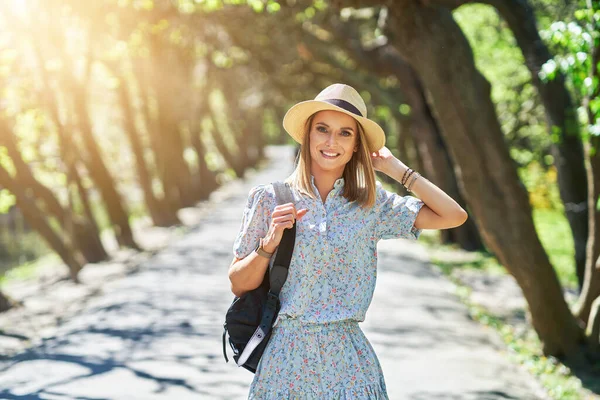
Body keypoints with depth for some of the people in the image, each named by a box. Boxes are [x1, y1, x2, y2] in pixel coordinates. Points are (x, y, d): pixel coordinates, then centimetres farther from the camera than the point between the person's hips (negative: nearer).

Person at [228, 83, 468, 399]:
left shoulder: (372, 204, 3)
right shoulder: (270, 198, -1)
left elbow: (453, 215, -6)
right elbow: (238, 285, 2)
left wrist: (395, 169, 1)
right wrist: (269, 244, -16)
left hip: (349, 363, 1)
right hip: (287, 360, -1)